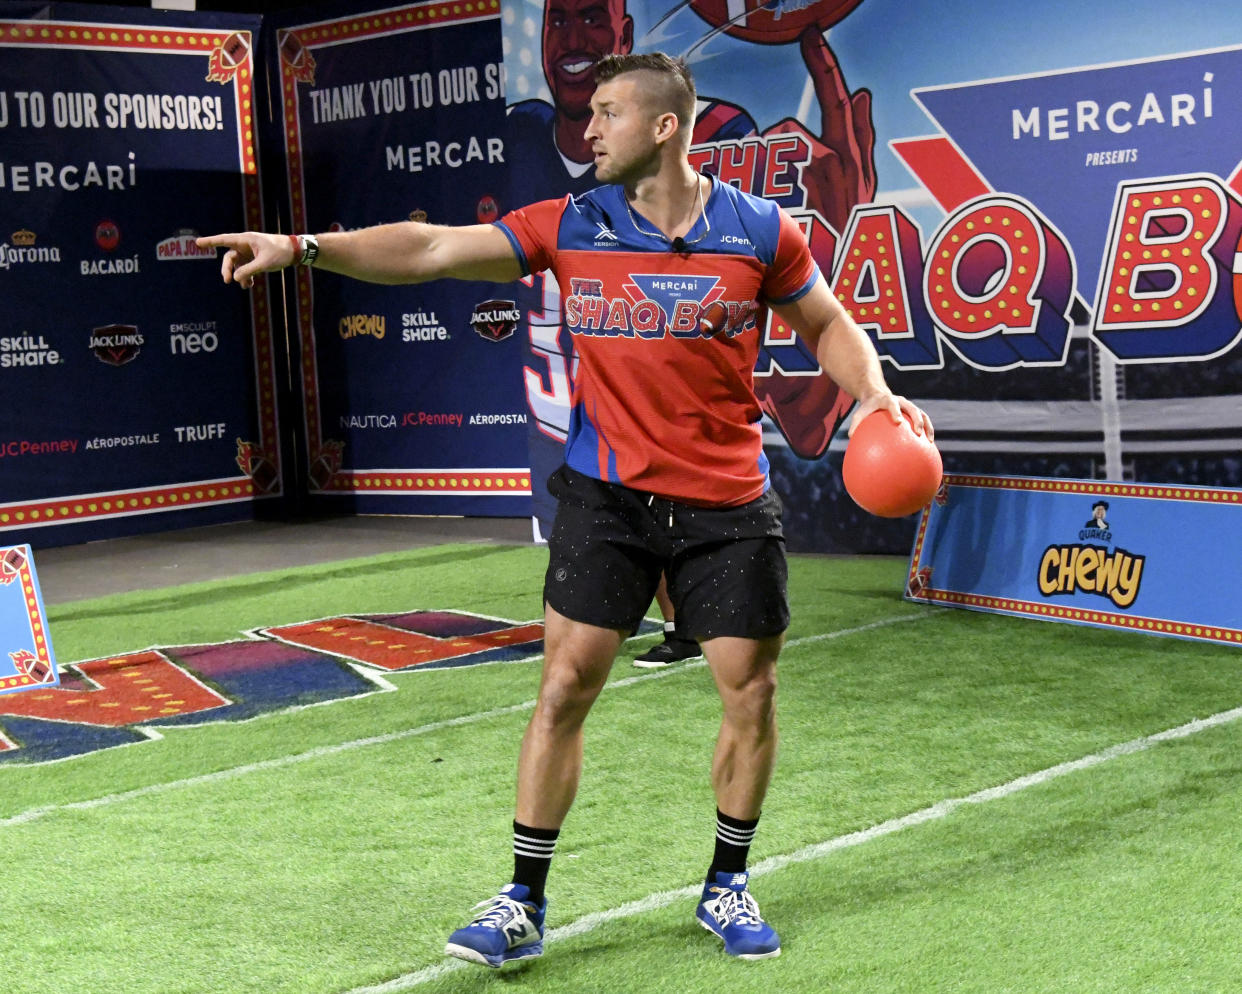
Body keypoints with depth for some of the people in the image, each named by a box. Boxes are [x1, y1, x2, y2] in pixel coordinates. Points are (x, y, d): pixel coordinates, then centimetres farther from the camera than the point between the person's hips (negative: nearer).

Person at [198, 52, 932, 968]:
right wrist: (303, 246, -16)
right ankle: (524, 905, 9)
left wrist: (874, 393, -9)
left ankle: (727, 887, 27)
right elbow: (430, 250, -6)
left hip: (728, 504, 0)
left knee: (751, 696, 5)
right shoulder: (569, 229, -3)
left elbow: (828, 324, 9)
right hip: (607, 495, 0)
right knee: (563, 691, -3)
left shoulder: (762, 232, -5)